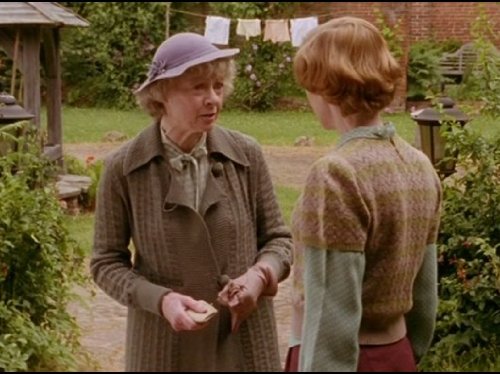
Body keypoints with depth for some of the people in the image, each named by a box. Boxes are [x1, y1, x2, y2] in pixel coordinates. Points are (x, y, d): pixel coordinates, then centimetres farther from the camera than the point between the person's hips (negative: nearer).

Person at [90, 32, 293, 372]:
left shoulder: (247, 155, -3)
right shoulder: (123, 168, -7)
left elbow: (278, 238, 6)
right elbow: (106, 262, -1)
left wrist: (260, 275, -15)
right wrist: (161, 300, -17)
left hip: (246, 344, 1)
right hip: (166, 346, -1)